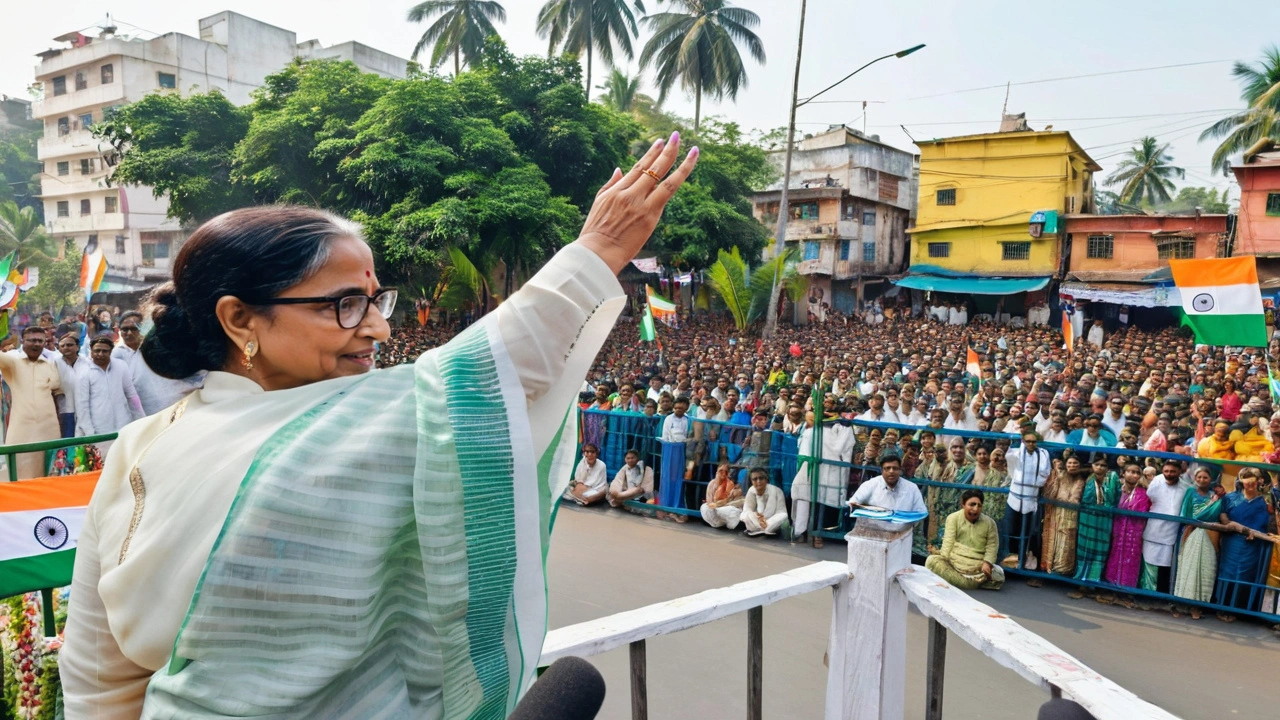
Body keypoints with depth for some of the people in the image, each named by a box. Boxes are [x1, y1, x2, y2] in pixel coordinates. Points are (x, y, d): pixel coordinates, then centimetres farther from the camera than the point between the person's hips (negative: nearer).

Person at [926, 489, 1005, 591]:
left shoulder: (990, 523, 4)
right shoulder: (953, 518, 0)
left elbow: (992, 546, 2)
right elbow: (948, 542, -4)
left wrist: (987, 563, -15)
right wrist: (944, 560, -17)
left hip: (978, 566, 1)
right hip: (954, 562, -1)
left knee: (998, 576, -27)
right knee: (932, 560, -29)